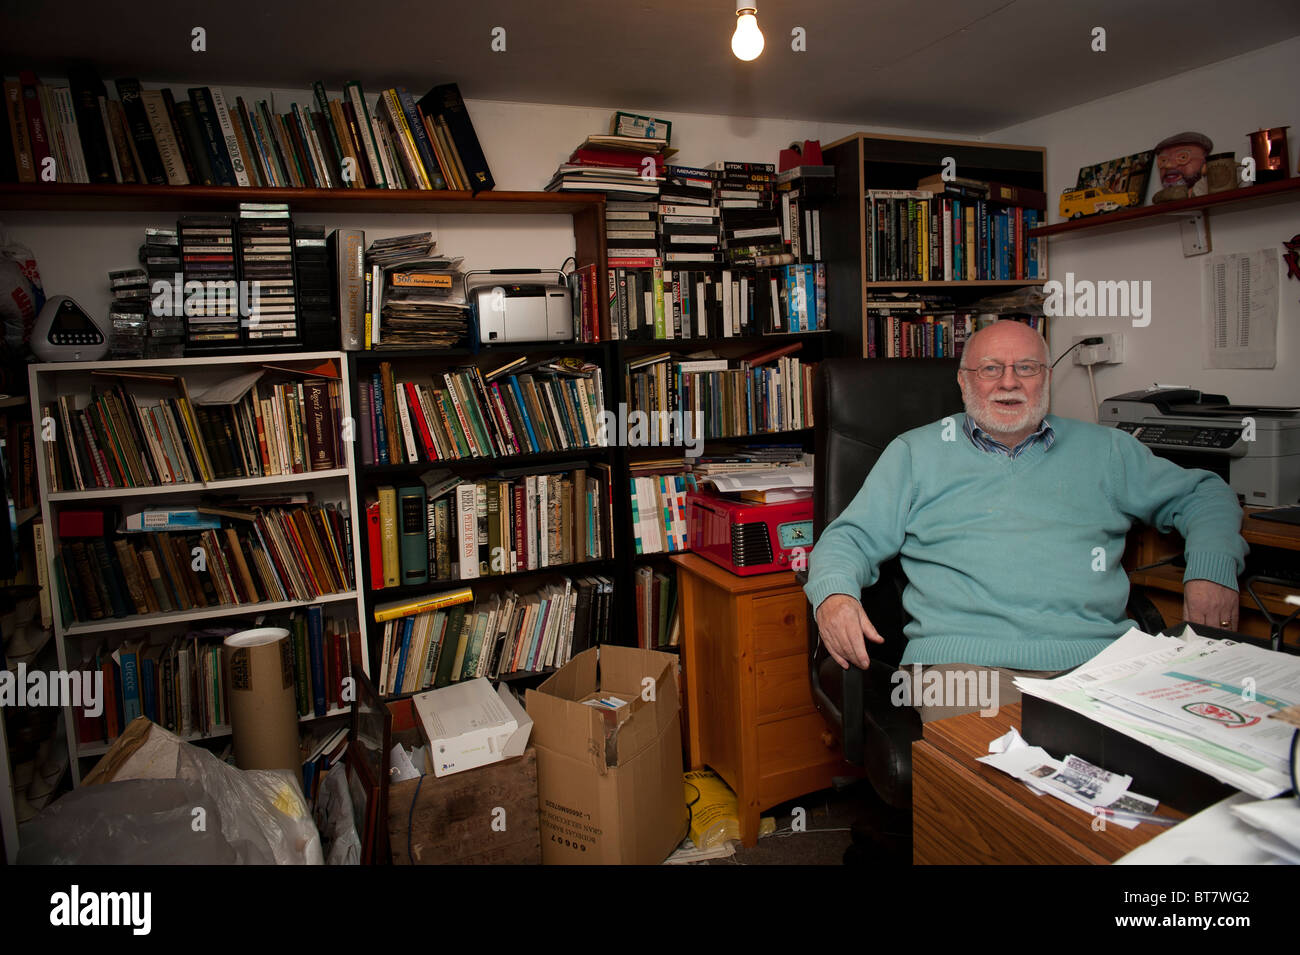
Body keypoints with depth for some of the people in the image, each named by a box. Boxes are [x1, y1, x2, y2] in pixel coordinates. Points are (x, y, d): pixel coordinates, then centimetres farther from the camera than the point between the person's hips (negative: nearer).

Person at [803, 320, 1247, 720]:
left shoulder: (1102, 449, 22)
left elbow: (1201, 494, 29)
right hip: (968, 655, -3)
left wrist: (1212, 572, 9)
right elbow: (852, 538, 10)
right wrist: (833, 594, -12)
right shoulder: (915, 452, 15)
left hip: (1097, 655, 3)